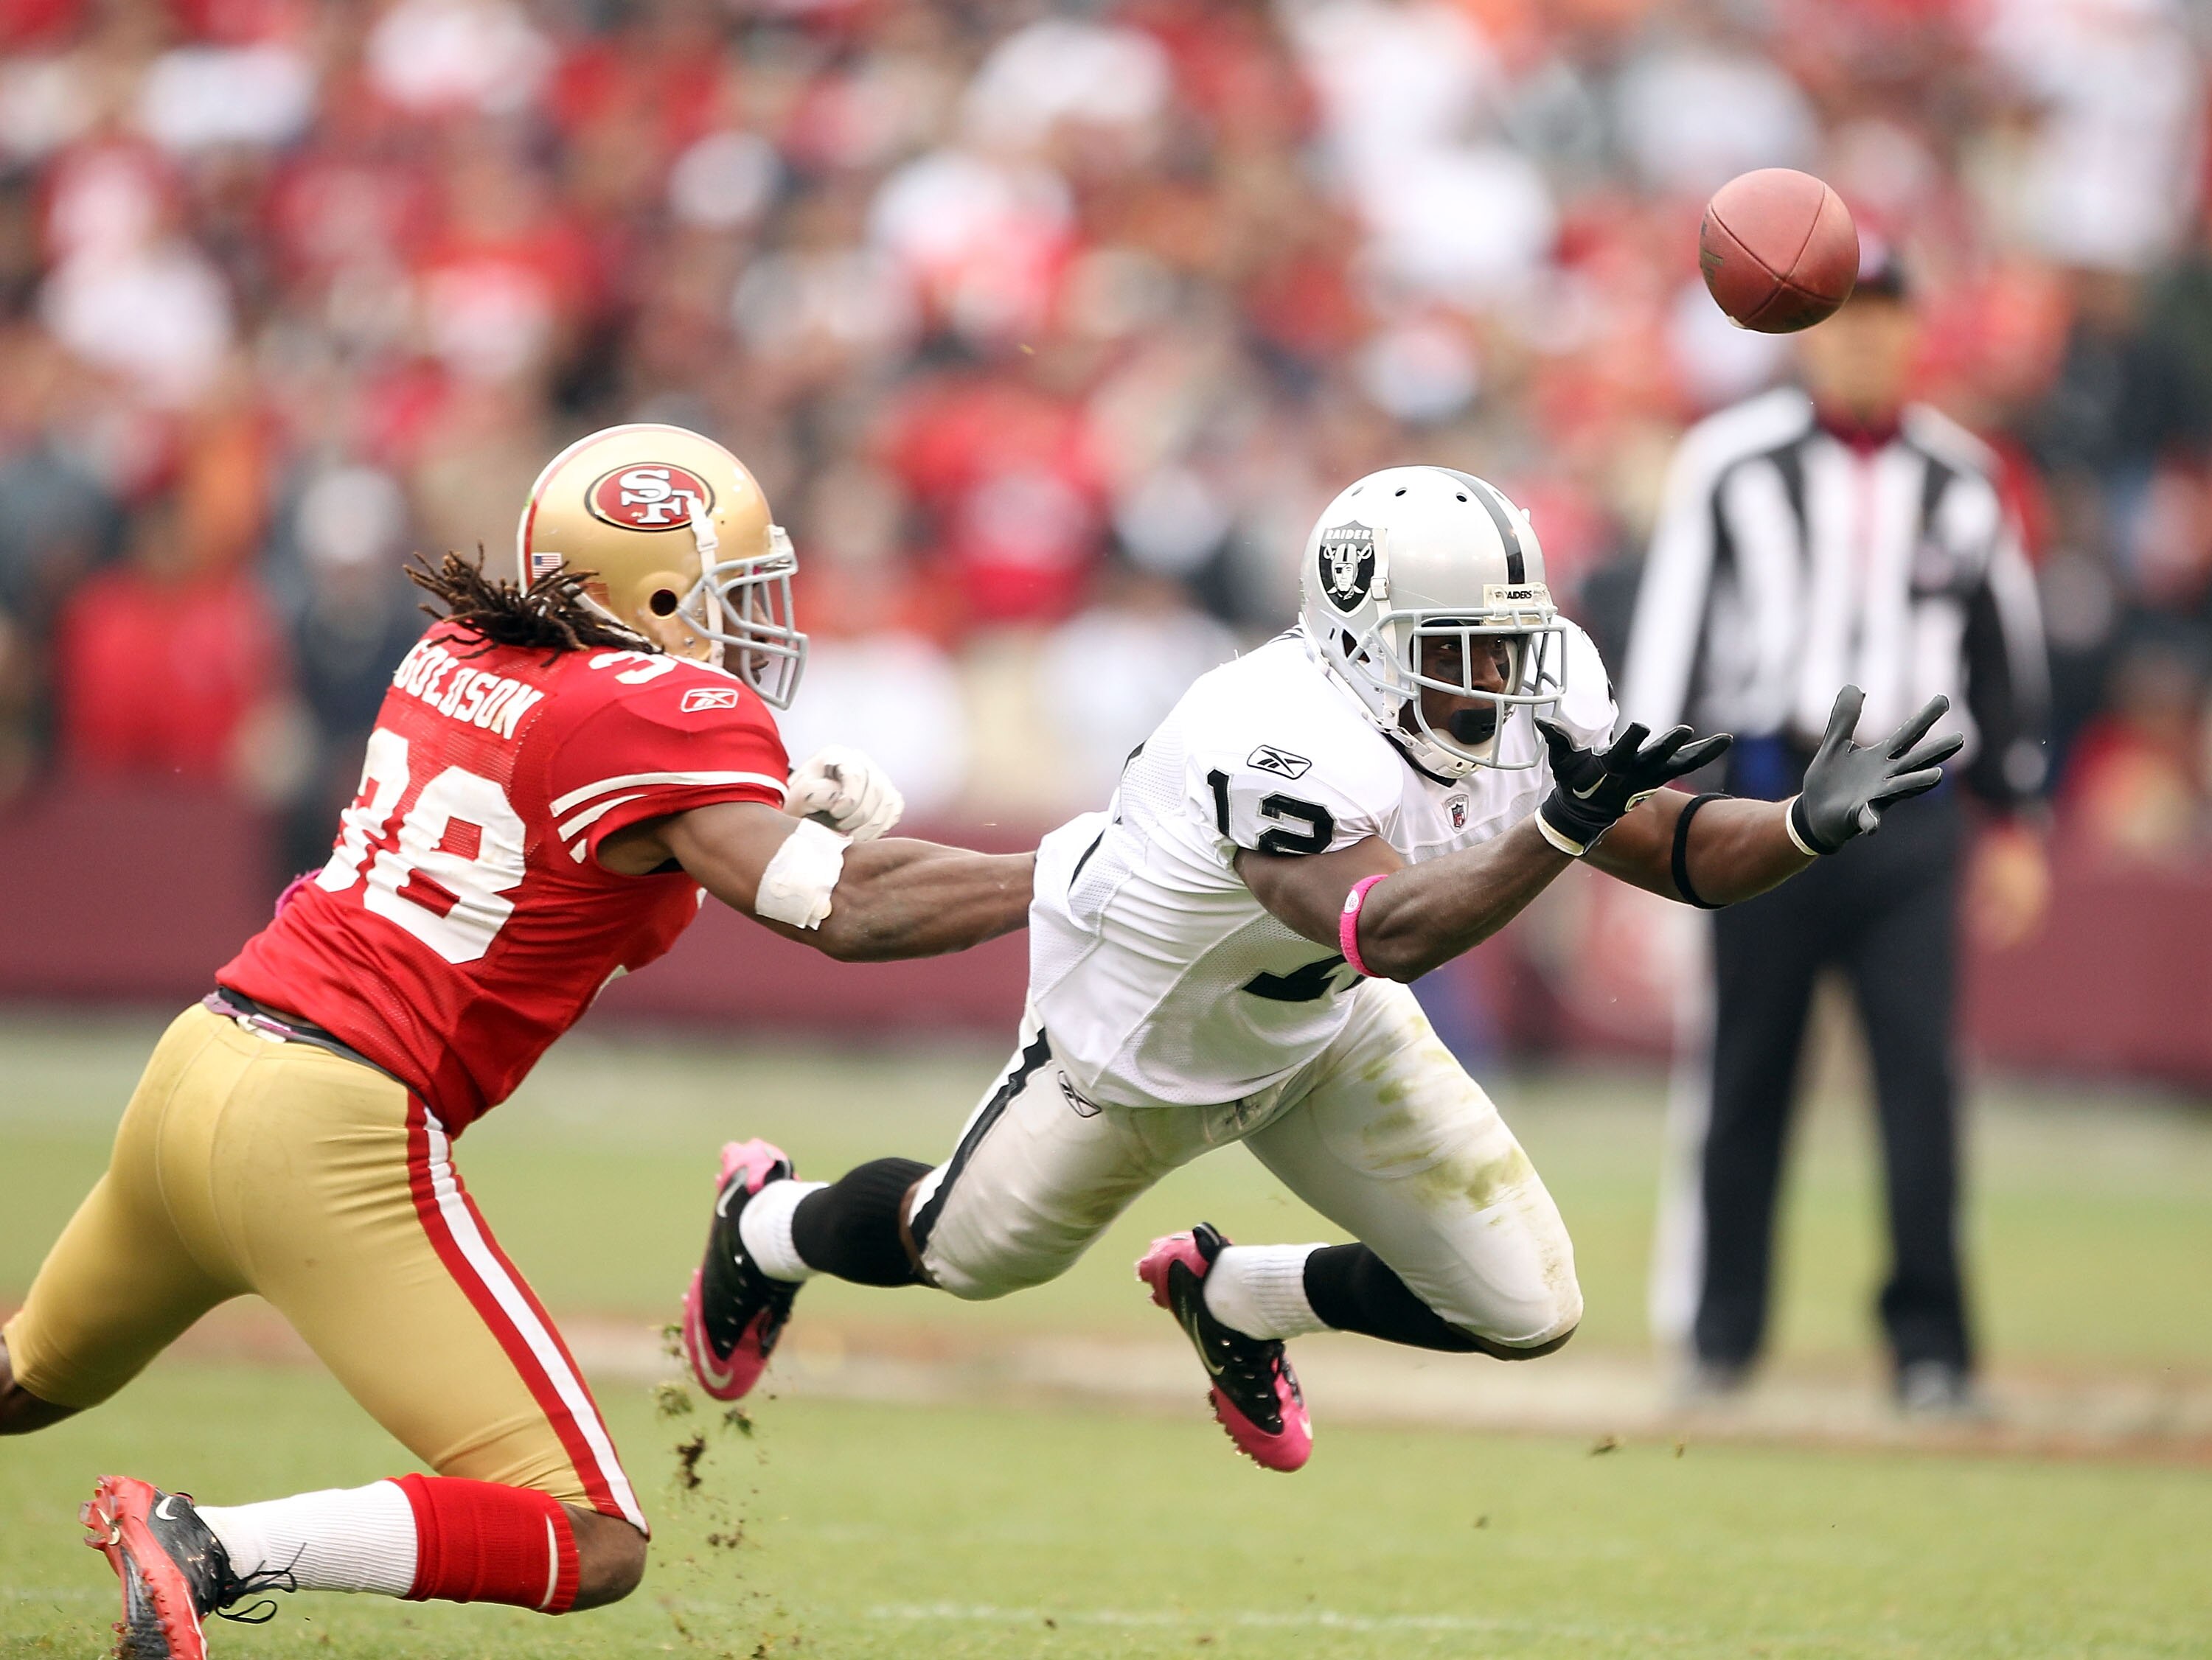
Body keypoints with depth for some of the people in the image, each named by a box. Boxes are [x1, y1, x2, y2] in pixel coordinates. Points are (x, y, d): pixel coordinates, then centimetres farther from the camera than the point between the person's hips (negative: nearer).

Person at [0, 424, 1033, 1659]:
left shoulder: (460, 662, 13)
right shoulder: (663, 712, -10)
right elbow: (845, 909, -18)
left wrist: (789, 808, 12)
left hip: (202, 1061, 8)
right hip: (329, 1137, -8)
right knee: (593, 1549, -9)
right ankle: (210, 1554, -19)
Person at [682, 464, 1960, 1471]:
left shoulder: (1535, 705, -22)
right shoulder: (1288, 744, -45)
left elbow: (1677, 852, -17)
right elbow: (1383, 929, -57)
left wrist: (1808, 826, -36)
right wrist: (1562, 831, -66)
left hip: (1323, 1029, 6)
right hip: (1142, 1050, -6)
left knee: (1526, 1311, -2)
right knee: (966, 1252, 18)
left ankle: (1235, 1298, 27)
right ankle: (767, 1223, 54)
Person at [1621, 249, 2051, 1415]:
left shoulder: (1962, 482, 10)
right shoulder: (1731, 465, 2)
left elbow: (2005, 654, 17)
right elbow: (1669, 631, 2)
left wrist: (2013, 823, 14)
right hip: (1766, 792, -2)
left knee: (1921, 1066, -6)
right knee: (1744, 1066, 1)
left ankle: (1930, 1343, -2)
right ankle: (1718, 1331, 11)